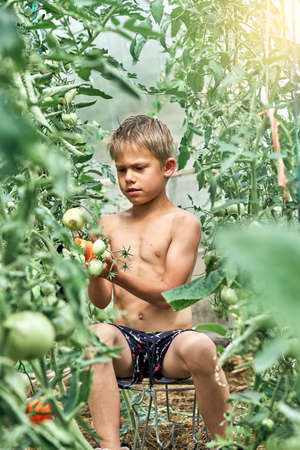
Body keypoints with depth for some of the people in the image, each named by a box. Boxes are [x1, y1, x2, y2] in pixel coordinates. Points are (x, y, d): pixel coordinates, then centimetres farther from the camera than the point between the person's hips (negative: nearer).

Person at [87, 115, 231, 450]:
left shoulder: (183, 222, 1)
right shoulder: (109, 225, 12)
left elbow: (168, 293, -10)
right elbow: (101, 301, 5)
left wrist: (117, 274, -24)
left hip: (170, 340, -2)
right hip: (126, 341, 3)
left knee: (199, 347, -34)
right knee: (97, 334, -31)